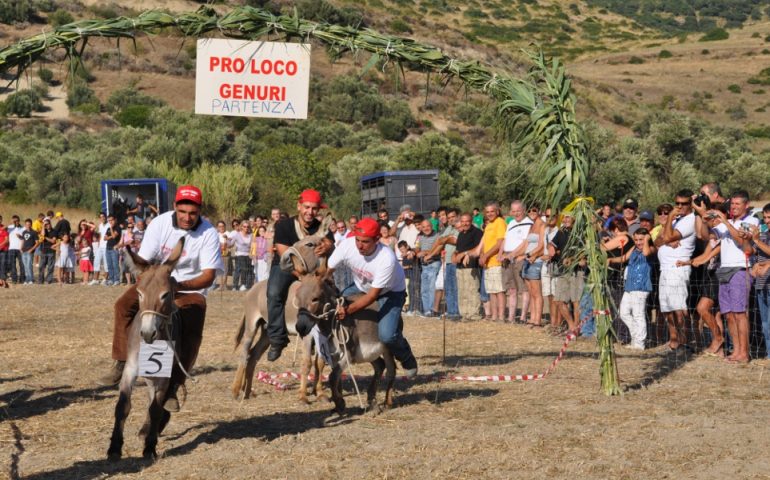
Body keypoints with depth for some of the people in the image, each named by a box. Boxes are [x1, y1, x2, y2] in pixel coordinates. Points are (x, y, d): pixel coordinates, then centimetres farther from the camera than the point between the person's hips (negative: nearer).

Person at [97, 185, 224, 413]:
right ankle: (120, 365, -16)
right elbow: (142, 262, -10)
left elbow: (209, 276, -20)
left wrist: (180, 286, -37)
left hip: (190, 290, -2)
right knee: (124, 305, -22)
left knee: (191, 333, -25)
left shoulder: (208, 234, -14)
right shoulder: (159, 224, -10)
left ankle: (171, 388, -17)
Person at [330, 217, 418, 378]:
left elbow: (373, 295, -33)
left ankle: (407, 358, 9)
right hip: (360, 287, 5)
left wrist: (348, 310, -43)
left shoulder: (387, 259, -38)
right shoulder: (347, 245, -27)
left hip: (391, 292, -5)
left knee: (387, 335, -23)